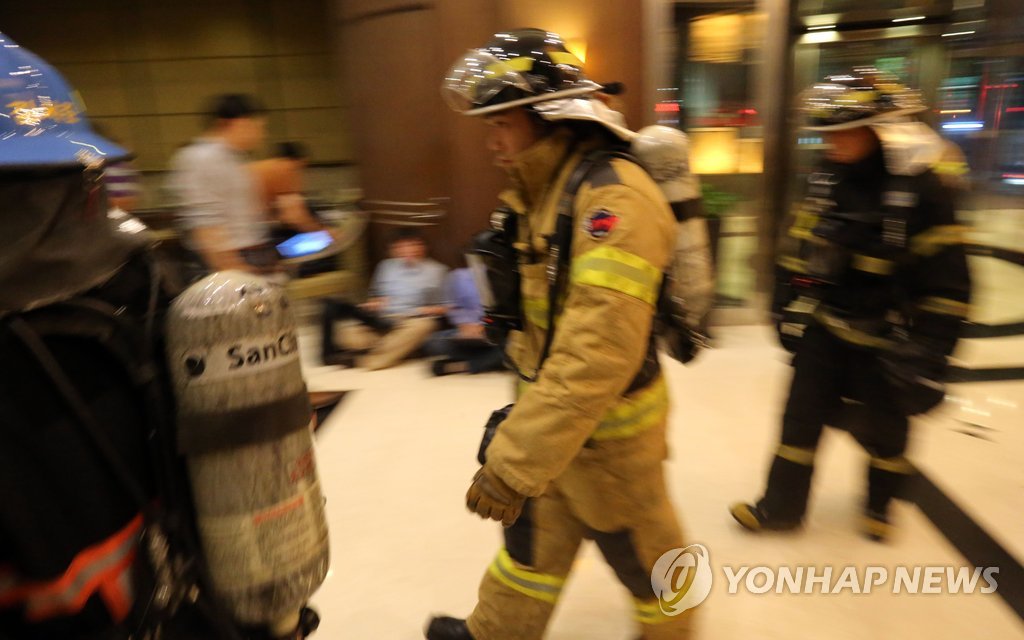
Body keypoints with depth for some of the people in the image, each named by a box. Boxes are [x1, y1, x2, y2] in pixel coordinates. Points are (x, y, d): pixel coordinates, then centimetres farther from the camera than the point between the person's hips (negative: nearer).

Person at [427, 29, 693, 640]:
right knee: (532, 536, 24)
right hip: (557, 410, 9)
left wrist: (514, 463, -32)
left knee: (640, 549, 17)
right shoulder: (550, 191, 7)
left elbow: (598, 353, -34)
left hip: (606, 424, -8)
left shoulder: (613, 199, -26)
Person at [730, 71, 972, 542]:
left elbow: (947, 284, -17)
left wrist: (928, 358, -17)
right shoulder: (826, 178, -3)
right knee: (801, 419, 8)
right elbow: (799, 247, 7)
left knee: (883, 430, 17)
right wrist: (787, 306, 8)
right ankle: (781, 506, 24)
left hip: (885, 340, -3)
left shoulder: (922, 189, -19)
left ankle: (879, 505, 43)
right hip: (825, 327, 4)